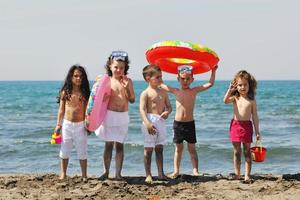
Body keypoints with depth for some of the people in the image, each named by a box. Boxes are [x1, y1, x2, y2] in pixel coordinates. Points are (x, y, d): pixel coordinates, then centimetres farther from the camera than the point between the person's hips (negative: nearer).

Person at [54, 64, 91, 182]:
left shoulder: (85, 93, 0)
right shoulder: (65, 92, 1)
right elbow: (61, 109, 5)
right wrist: (58, 124, 1)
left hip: (80, 125, -1)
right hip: (67, 124, 1)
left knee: (82, 151, 6)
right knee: (65, 150, 8)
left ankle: (84, 176, 13)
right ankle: (63, 174, 18)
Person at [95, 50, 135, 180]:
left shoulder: (127, 81, 2)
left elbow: (132, 100, -2)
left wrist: (127, 88, -13)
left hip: (123, 116, 1)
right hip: (110, 115, 0)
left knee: (119, 145, 4)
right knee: (108, 144, 5)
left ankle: (118, 173, 8)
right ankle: (106, 172, 15)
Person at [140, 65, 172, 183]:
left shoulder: (163, 92, 12)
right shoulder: (146, 93, -7)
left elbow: (169, 106, 16)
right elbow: (142, 109, -16)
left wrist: (167, 112, -8)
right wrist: (147, 123, -28)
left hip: (161, 122, 6)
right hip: (150, 122, -6)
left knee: (159, 148, 12)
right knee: (148, 149, -1)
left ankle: (161, 173, 17)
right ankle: (148, 175, 4)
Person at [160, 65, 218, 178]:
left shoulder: (194, 91, 0)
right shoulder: (175, 91, 3)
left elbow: (210, 84, 0)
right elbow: (160, 85, 7)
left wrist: (213, 71, -4)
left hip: (190, 123, -1)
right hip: (178, 123, 1)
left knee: (192, 148, 6)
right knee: (178, 148, 9)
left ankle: (195, 170, 6)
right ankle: (176, 171, 12)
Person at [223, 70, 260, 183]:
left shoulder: (251, 100, 0)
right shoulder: (235, 98, 4)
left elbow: (254, 116, 2)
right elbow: (225, 101, -17)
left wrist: (257, 131, 1)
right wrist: (230, 90, -23)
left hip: (247, 125, -2)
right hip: (235, 125, 2)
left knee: (247, 151, 3)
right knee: (236, 152, 9)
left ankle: (247, 175, 5)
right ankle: (237, 174, 18)